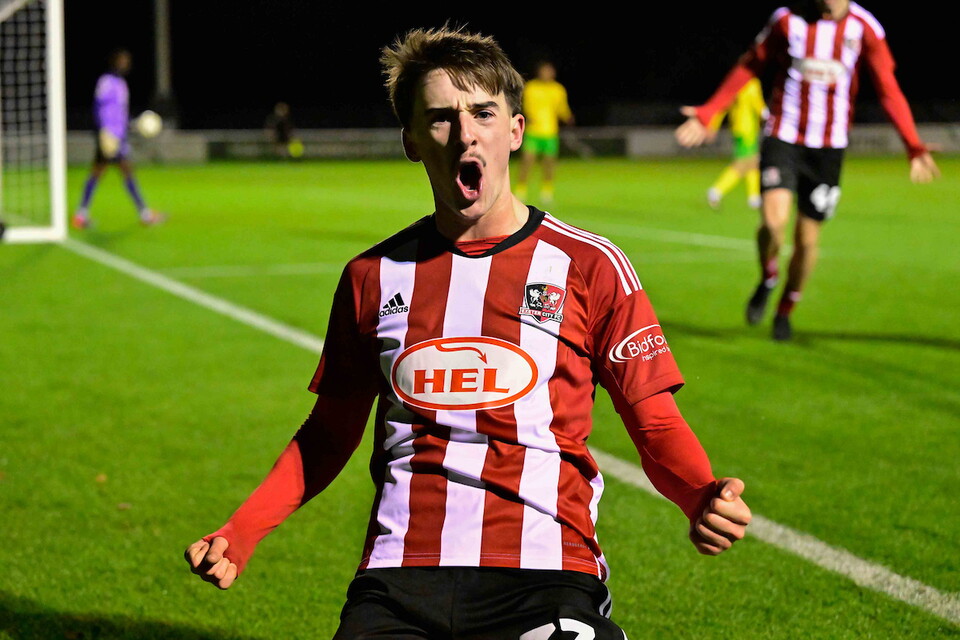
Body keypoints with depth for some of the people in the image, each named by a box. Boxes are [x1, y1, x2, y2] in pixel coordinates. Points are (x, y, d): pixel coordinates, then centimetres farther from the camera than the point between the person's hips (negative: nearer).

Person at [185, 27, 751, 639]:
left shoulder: (588, 266, 5)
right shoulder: (374, 276, 13)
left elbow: (656, 423, 6)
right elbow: (329, 435, 21)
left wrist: (703, 497, -15)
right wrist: (238, 535, 9)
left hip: (544, 573, -2)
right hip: (399, 574, 2)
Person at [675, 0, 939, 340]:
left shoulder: (864, 28, -5)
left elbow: (889, 91, -1)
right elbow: (748, 68, 6)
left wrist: (914, 147, -9)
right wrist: (706, 114, 3)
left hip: (829, 146, 1)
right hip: (783, 137, -1)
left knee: (807, 238, 4)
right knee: (773, 220, -21)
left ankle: (785, 310, 29)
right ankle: (767, 280, 11)